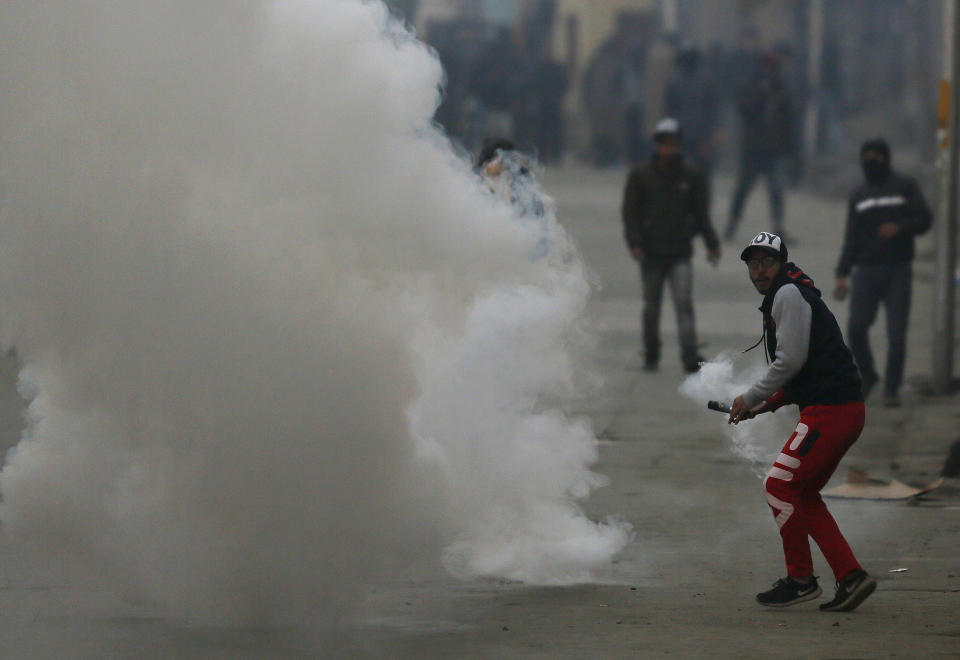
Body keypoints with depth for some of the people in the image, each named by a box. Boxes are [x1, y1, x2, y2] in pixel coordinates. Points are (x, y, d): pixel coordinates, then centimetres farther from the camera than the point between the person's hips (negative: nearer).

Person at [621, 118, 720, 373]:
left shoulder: (691, 177, 7)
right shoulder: (640, 176, 2)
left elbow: (701, 214, 12)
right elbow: (630, 212, 1)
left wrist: (712, 243, 3)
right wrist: (634, 242, -12)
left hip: (680, 253, 0)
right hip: (651, 254, 0)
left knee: (684, 303, -12)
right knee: (651, 306, 9)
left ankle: (690, 356, -18)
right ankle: (651, 355, 23)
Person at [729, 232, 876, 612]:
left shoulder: (789, 294, -8)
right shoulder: (784, 296, 24)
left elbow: (791, 361, -16)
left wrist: (751, 399, -7)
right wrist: (767, 405, 16)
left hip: (830, 409, -10)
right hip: (845, 410, 10)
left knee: (780, 485, -8)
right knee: (803, 494, 14)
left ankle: (801, 579, -1)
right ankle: (850, 577, 10)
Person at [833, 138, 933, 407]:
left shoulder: (905, 187, 6)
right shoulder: (858, 195, 15)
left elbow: (925, 218, 0)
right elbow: (851, 238, 13)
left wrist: (899, 227, -18)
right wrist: (842, 274, 4)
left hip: (898, 271, -2)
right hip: (866, 270, 2)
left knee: (896, 333, -7)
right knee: (856, 327, -9)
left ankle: (892, 388, 3)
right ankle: (867, 375, 15)